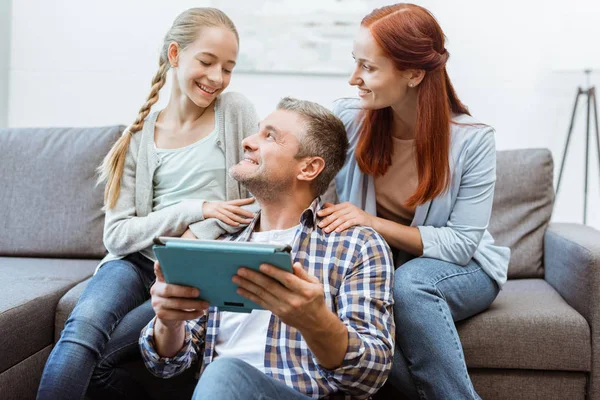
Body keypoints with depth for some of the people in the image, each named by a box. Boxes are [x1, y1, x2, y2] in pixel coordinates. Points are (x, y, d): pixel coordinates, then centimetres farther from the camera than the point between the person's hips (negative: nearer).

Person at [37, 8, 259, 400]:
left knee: (89, 356, -25)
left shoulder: (237, 111, 3)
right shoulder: (140, 135, 5)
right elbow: (117, 234, 0)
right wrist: (194, 210, -13)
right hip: (139, 261, 1)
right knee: (83, 326, -30)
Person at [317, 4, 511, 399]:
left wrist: (373, 222, -27)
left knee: (408, 283, -36)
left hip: (461, 269, -2)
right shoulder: (347, 118, -11)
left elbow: (461, 244, -17)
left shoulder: (472, 139, -17)